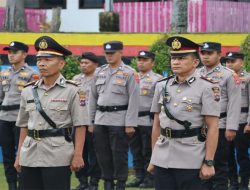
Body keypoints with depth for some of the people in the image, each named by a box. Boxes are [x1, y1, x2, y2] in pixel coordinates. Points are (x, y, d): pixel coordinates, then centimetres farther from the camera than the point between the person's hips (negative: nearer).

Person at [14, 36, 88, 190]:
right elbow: (24, 126, 15)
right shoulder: (28, 91, 10)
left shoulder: (72, 91, -3)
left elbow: (80, 126, -5)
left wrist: (78, 155, -10)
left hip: (58, 157, -5)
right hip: (29, 156, 5)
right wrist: (19, 155, 11)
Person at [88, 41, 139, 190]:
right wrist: (91, 120, 10)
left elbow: (134, 100, -9)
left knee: (119, 155, -1)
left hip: (119, 120, -5)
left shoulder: (129, 73, -4)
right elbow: (93, 97, 15)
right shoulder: (100, 72, 12)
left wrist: (130, 124, -14)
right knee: (103, 155, 9)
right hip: (100, 120, 5)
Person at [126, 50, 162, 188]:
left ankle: (150, 178, 5)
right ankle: (139, 177, 17)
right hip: (133, 119, 6)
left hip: (148, 121, -6)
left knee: (148, 152, -1)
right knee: (136, 151, 10)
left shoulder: (157, 79, -3)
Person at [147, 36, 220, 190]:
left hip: (191, 161, -5)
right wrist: (153, 158, 13)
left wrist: (209, 162, -12)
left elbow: (213, 128, -8)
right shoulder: (162, 86, 10)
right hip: (162, 160, 5)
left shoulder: (207, 88, -5)